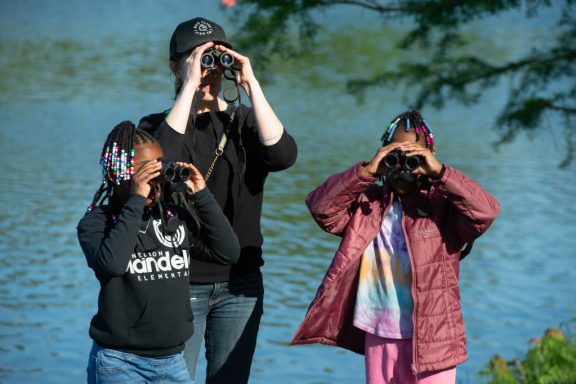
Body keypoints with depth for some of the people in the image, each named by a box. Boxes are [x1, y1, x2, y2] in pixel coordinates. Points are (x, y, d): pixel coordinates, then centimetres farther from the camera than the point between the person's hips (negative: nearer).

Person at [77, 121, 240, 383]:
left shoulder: (176, 215, 6)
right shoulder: (96, 221, -5)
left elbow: (229, 253, 0)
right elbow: (111, 263, -26)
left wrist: (201, 195, -4)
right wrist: (136, 201, -21)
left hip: (173, 360, 4)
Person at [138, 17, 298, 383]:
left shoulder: (245, 122, 7)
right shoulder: (158, 124, 1)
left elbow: (283, 155, -15)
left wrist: (251, 84, -16)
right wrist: (189, 87, -21)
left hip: (240, 284, 3)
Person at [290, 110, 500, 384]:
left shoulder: (442, 205, -4)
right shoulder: (367, 203, 7)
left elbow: (485, 211, -19)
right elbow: (321, 207, -5)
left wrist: (440, 172, -21)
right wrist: (367, 172, -13)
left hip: (430, 337, -4)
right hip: (378, 336, 4)